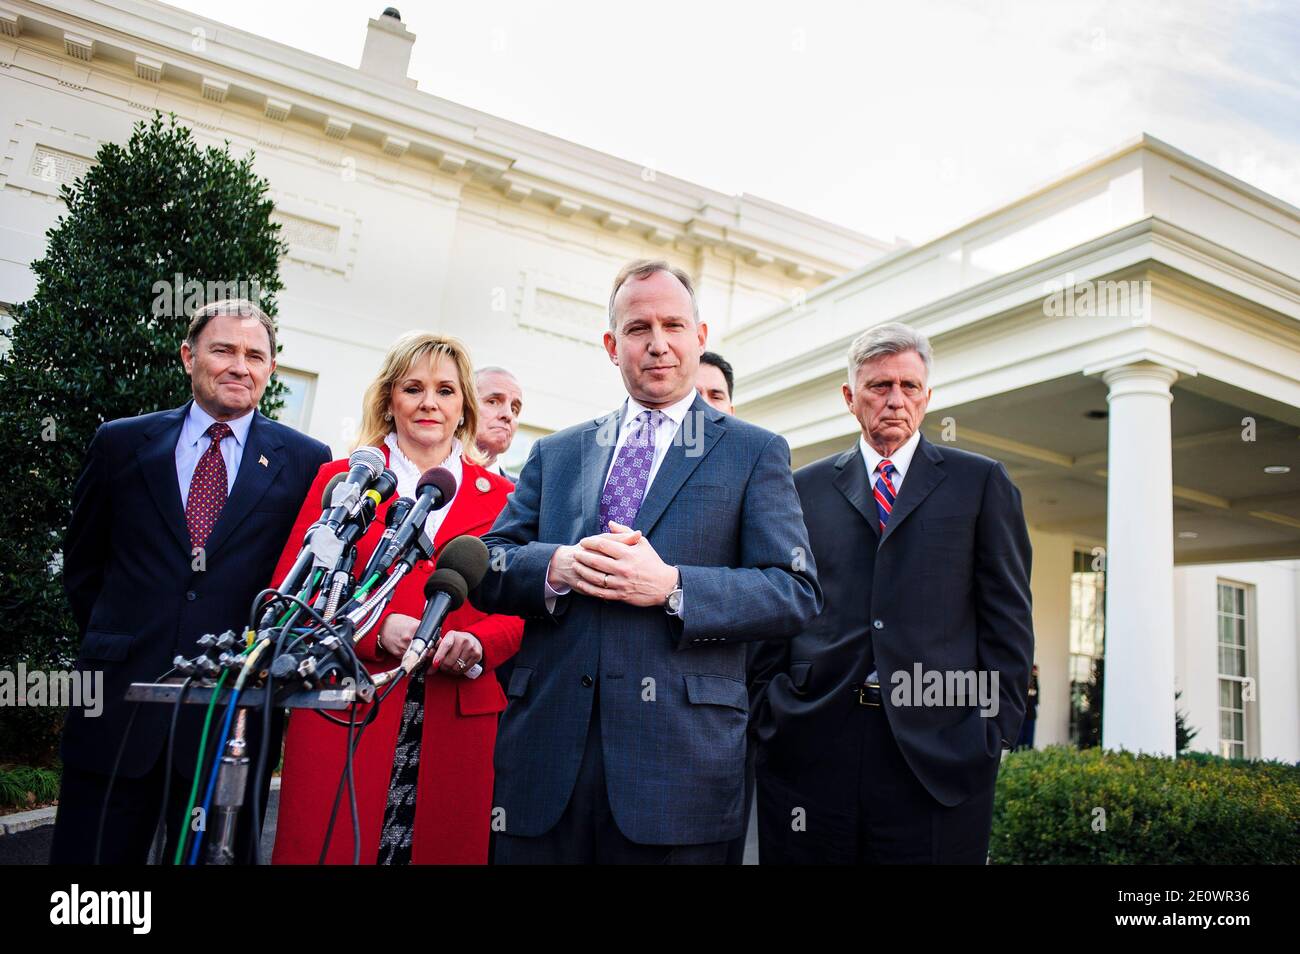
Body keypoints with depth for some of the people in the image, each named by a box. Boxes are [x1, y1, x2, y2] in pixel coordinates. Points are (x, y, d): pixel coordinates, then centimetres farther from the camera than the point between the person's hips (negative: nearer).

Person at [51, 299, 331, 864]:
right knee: (92, 852, 9)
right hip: (118, 706, 2)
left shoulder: (306, 460, 1)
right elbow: (82, 565, 15)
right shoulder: (121, 443, 7)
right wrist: (113, 642, 9)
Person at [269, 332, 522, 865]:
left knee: (447, 848, 3)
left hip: (457, 718, 1)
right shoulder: (340, 479, 9)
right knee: (326, 848, 0)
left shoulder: (498, 496, 11)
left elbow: (520, 610, 8)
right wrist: (377, 630, -12)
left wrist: (478, 643, -13)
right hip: (344, 711, -1)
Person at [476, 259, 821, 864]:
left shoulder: (754, 452, 5)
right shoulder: (555, 453, 14)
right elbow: (488, 568, 9)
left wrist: (672, 586, -16)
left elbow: (796, 593, -3)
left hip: (679, 759, -2)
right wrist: (556, 567, -12)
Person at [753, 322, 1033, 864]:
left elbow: (1008, 616, 5)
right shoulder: (804, 488, 12)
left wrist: (997, 726, -2)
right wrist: (770, 712, 3)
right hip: (810, 747, 1)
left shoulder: (981, 483, 9)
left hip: (940, 746, -1)